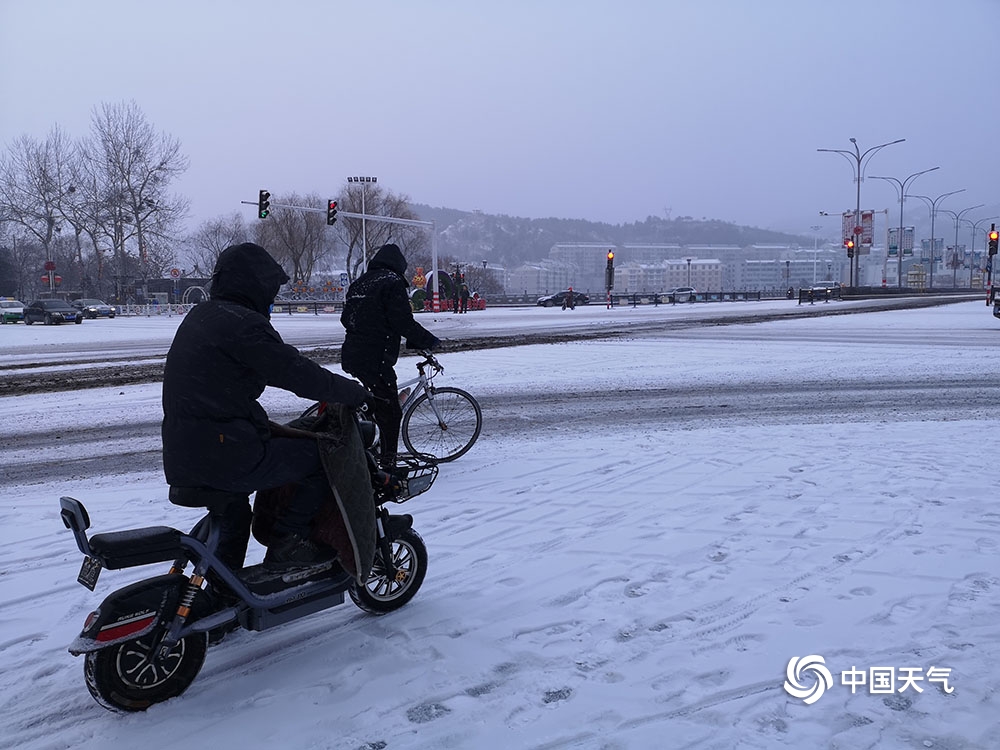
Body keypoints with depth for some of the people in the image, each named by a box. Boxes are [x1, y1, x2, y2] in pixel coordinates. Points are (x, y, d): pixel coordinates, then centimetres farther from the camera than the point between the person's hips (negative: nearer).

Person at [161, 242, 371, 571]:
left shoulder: (200, 316, 15)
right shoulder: (244, 324, -15)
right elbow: (302, 377, -16)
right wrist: (360, 393, -2)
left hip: (180, 457, 10)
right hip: (222, 457, -10)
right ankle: (287, 543, 6)